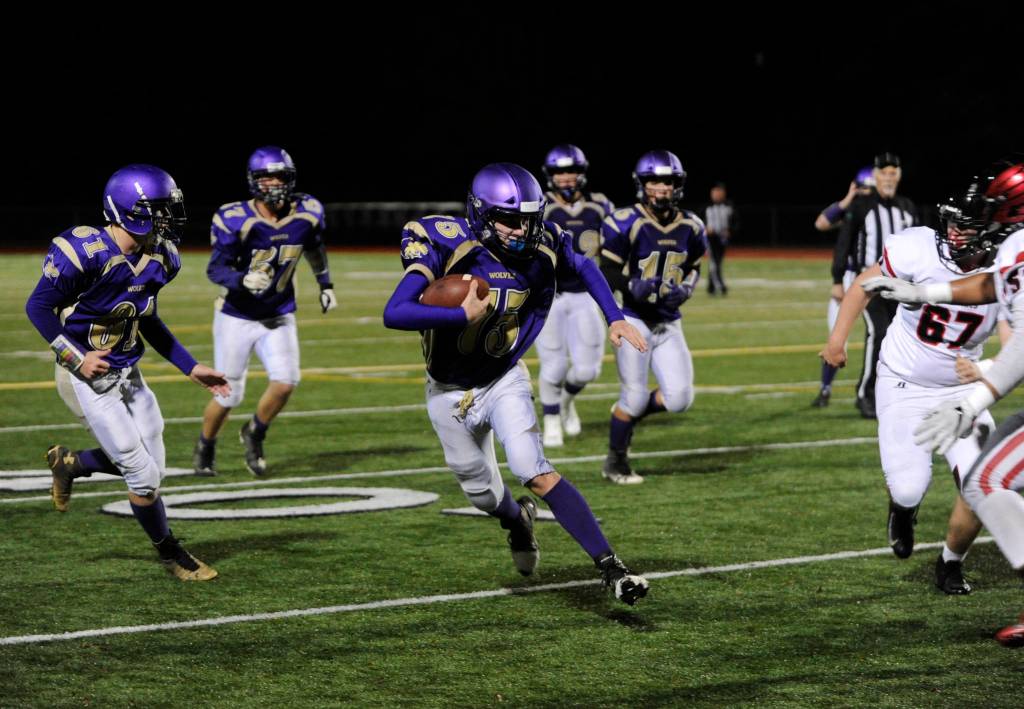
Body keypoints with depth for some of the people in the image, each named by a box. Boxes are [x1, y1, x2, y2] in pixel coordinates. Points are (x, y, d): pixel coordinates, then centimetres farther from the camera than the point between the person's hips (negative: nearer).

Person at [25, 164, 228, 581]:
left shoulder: (157, 259, -1)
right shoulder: (85, 254, -24)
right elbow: (38, 307, -13)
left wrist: (190, 368, 11)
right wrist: (75, 357, -20)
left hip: (127, 373, 8)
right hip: (88, 379, -8)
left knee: (150, 465, 11)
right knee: (144, 475, -4)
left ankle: (67, 464, 34)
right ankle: (171, 555, 18)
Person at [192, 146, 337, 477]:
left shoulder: (307, 213, -8)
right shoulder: (235, 220, -21)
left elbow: (314, 249, 13)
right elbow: (216, 269, -18)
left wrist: (325, 284, 23)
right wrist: (243, 279, -37)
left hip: (278, 317, 3)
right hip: (237, 316, -3)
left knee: (285, 381, -17)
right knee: (228, 395, 2)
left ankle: (254, 434, 12)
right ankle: (205, 446, 32)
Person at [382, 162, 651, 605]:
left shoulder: (540, 250, -15)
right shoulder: (448, 247, -27)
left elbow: (583, 268, 9)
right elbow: (394, 314, -37)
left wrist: (615, 319, 0)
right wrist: (463, 315, -40)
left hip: (505, 381, 0)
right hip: (450, 393, 0)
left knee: (535, 472, -20)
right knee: (482, 492, 15)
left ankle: (610, 567, -22)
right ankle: (518, 520, 51)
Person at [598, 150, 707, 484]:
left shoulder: (690, 227, 3)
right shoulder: (626, 224, -13)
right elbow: (608, 274, -8)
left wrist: (685, 289, -4)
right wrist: (634, 286, -27)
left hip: (669, 324, 5)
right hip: (634, 321, -5)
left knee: (679, 398, -3)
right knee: (634, 397, -4)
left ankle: (626, 413, 26)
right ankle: (615, 462, 17)